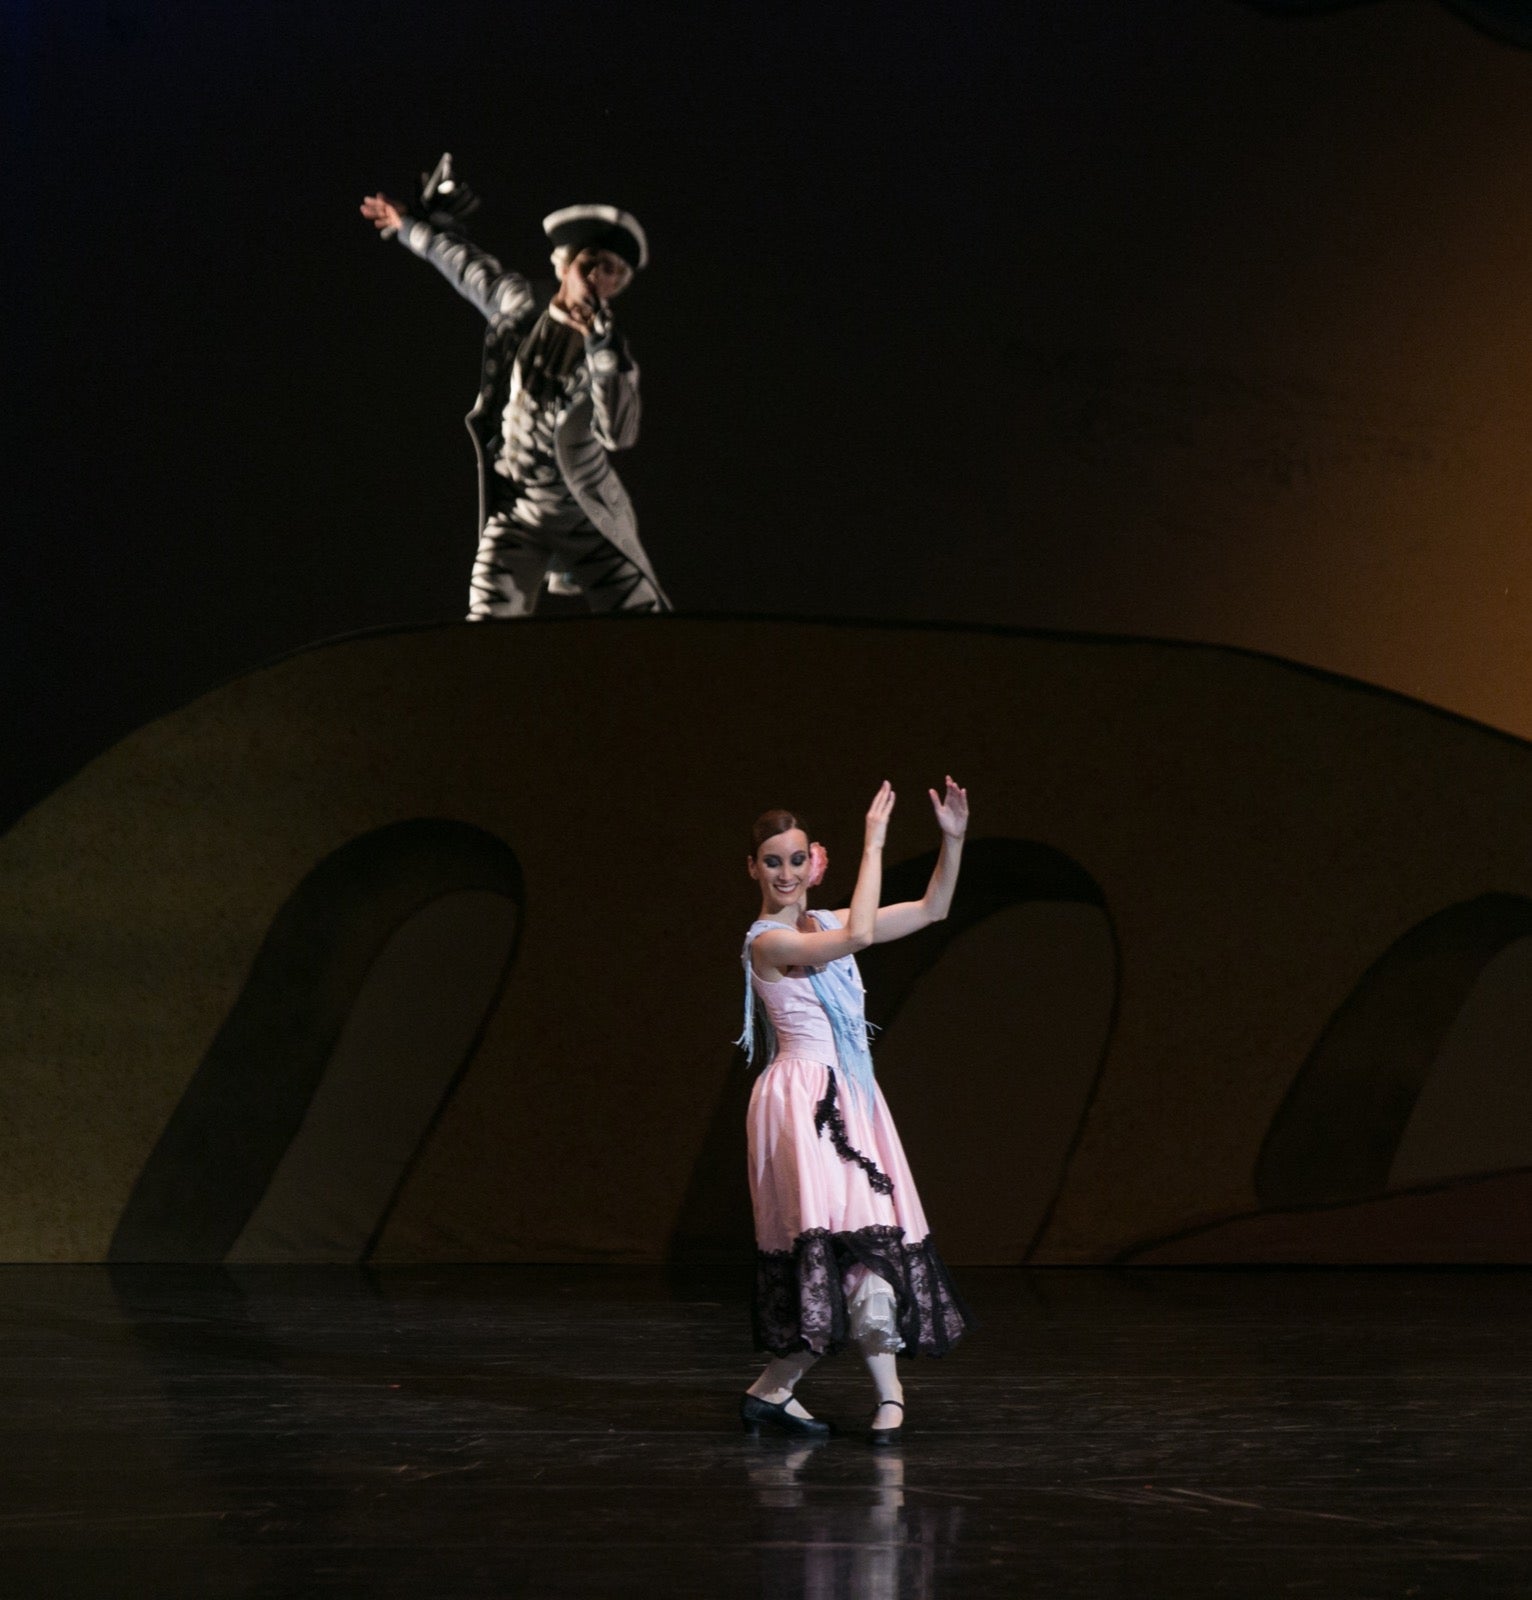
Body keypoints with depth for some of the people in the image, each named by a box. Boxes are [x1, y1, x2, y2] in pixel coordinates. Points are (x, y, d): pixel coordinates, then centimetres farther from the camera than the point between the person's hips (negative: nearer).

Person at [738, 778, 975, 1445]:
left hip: (848, 1098, 8)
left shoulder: (827, 925, 14)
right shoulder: (768, 942, -10)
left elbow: (929, 911, 16)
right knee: (854, 1235, -18)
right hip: (802, 1098, -8)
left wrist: (953, 839, 4)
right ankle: (889, 1391, -11)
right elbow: (860, 935, -23)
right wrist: (873, 844, -17)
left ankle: (773, 1390, 5)